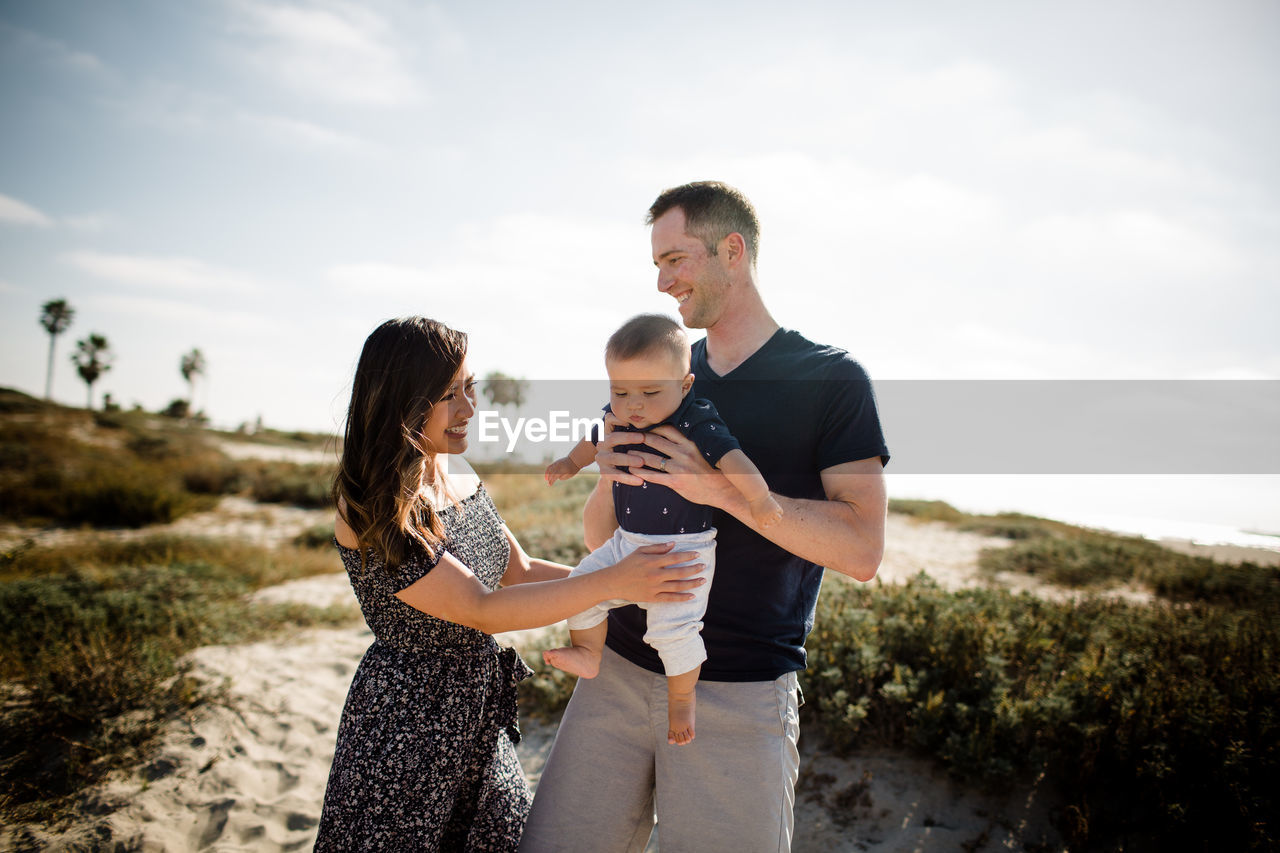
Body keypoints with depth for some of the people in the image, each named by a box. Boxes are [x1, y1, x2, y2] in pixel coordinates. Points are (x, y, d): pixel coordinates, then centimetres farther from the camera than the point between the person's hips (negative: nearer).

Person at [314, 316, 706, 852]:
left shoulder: (461, 479, 1)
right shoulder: (368, 511, -22)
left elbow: (520, 571, 9)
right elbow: (480, 609, -25)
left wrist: (642, 585, 0)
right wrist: (612, 582, -29)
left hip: (482, 714, 7)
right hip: (405, 725, -6)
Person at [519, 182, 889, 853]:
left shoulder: (831, 380, -3)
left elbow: (862, 550, -12)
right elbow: (598, 537, 13)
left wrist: (724, 488, -21)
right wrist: (612, 478, -10)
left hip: (740, 696, -4)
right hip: (619, 671, 4)